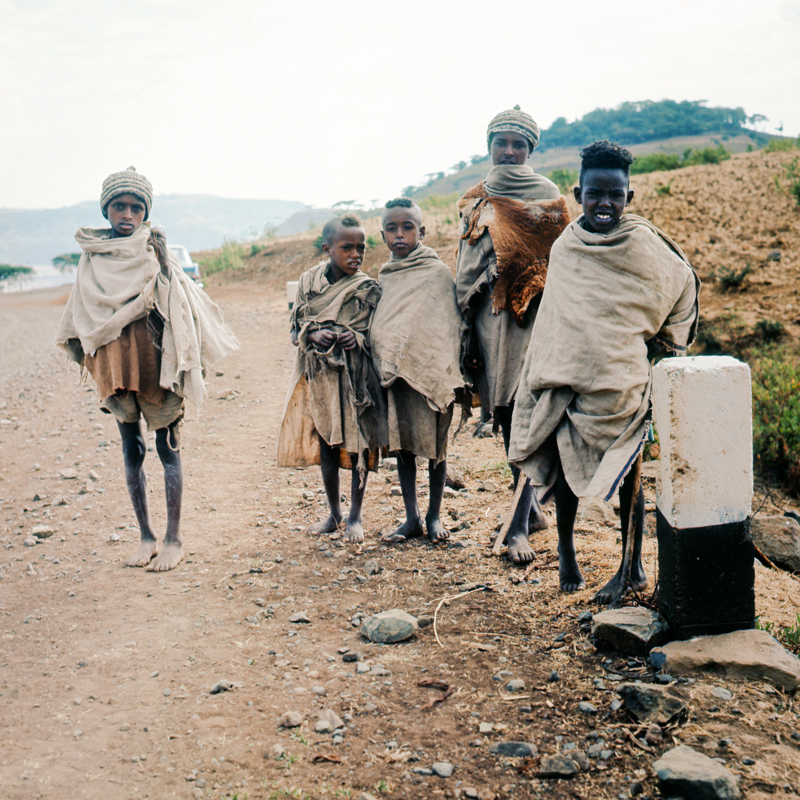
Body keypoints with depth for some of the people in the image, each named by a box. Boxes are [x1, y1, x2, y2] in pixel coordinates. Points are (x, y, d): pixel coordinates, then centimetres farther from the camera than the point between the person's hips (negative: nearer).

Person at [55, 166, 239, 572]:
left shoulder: (156, 254, -4)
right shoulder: (92, 258, 6)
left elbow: (185, 306, -8)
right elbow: (83, 315, 13)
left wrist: (183, 359, -14)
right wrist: (90, 355, 9)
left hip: (155, 360, -4)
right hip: (115, 365, 4)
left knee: (167, 448, 1)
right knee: (131, 450, 9)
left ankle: (173, 539, 9)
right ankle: (145, 536, 20)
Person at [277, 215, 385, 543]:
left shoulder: (368, 289, -5)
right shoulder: (309, 280, 2)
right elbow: (295, 327, 5)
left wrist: (358, 338, -24)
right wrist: (314, 335, -16)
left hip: (355, 376, -2)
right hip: (319, 374, 2)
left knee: (357, 445, 3)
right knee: (325, 444, 9)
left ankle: (355, 516, 20)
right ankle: (333, 514, 25)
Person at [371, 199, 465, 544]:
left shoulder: (437, 273, -4)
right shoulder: (384, 278, 11)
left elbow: (449, 325, -4)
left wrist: (447, 374, -9)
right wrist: (382, 368, 10)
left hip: (428, 374, -5)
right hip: (392, 374, 5)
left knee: (434, 443, 5)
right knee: (401, 444, 8)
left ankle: (434, 516, 18)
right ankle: (411, 518, 16)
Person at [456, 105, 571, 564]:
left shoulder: (547, 196, 4)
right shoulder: (476, 202, 15)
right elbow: (466, 267, 15)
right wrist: (465, 325, 9)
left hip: (532, 312, -4)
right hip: (489, 315, 4)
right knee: (507, 419, 8)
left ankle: (519, 527, -11)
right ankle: (532, 508, 23)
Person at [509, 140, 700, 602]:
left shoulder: (645, 247, -5)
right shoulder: (565, 248, 4)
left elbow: (684, 287, 9)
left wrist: (662, 348, 10)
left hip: (623, 382, -3)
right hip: (566, 379, 3)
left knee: (627, 474, 4)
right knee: (564, 468, 8)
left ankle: (633, 567, 19)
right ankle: (566, 550, 30)